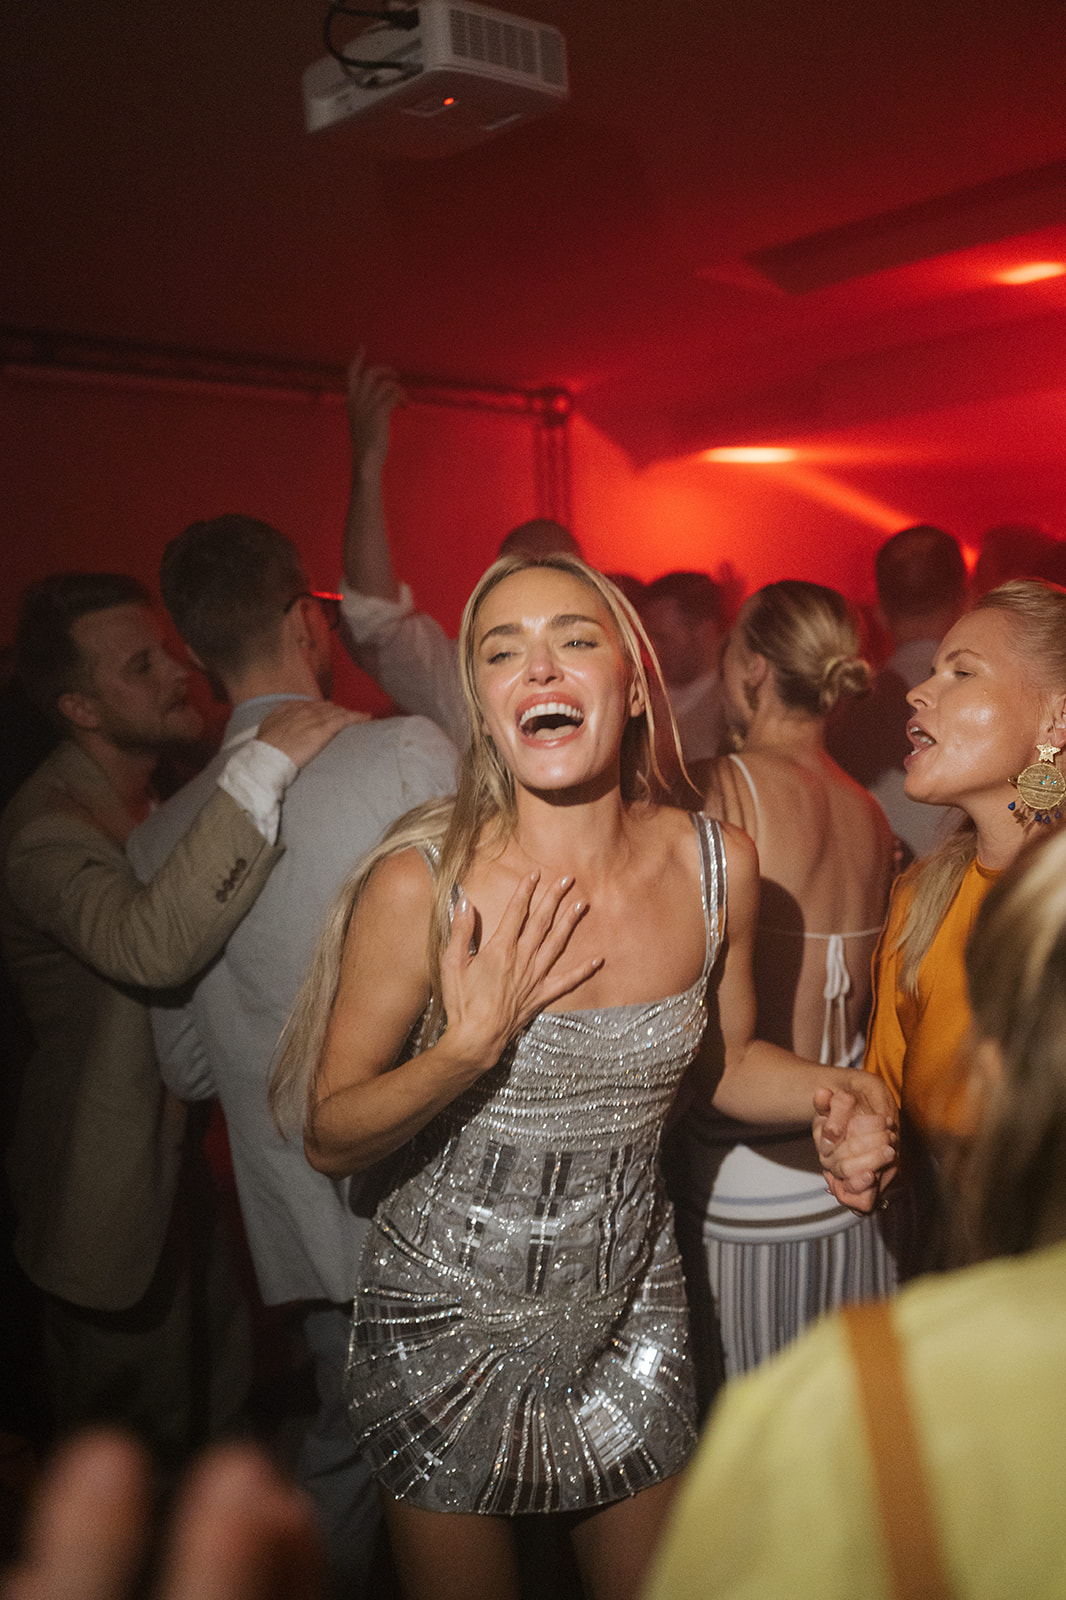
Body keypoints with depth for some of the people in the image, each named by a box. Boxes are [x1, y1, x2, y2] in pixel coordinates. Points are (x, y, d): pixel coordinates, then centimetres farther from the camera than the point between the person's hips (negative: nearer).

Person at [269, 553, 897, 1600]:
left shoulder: (716, 866, -11)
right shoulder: (420, 887, -23)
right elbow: (329, 1138, -13)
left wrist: (830, 1094, -14)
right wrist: (470, 1049, -30)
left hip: (629, 1309, 3)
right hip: (447, 1326, -3)